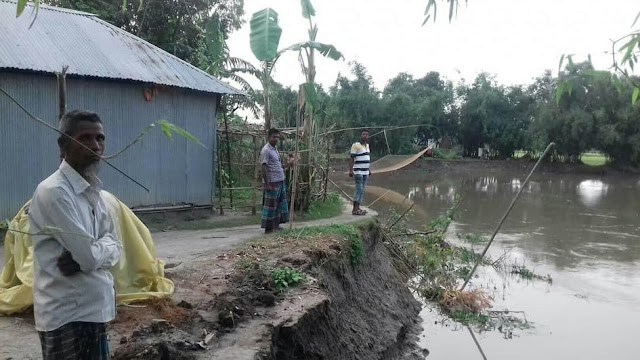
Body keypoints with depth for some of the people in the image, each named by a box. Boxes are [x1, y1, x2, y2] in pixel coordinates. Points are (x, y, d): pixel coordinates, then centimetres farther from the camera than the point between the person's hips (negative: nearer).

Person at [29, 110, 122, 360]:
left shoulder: (93, 191, 8)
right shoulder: (54, 192, -19)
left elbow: (115, 248, 8)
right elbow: (89, 256, -23)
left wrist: (82, 258, -12)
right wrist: (105, 243, -2)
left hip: (95, 309, 8)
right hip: (66, 314, -8)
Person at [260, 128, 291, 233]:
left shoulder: (275, 149, 14)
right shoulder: (266, 150, -14)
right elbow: (264, 168, -19)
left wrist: (287, 163, 12)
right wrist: (267, 184, -21)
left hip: (280, 181, 10)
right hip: (272, 182, -10)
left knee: (280, 204, 15)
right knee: (270, 205, -2)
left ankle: (276, 225, 24)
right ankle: (268, 228, 5)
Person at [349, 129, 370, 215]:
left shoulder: (367, 145, 14)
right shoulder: (356, 145, -10)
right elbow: (351, 159, -12)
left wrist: (368, 170, 21)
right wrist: (350, 170, -20)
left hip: (365, 172, 8)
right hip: (358, 172, -8)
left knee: (362, 190, 6)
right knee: (359, 189, -12)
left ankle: (358, 208, 9)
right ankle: (354, 209, -10)